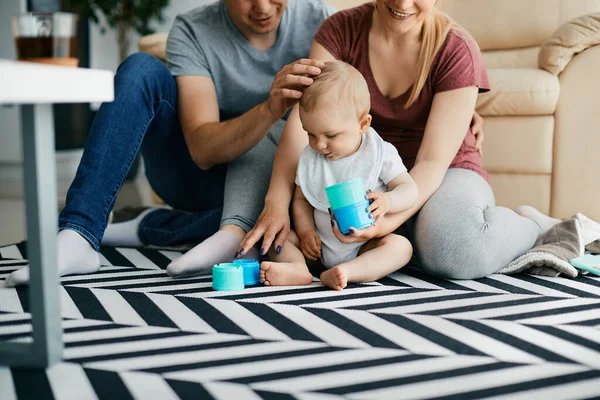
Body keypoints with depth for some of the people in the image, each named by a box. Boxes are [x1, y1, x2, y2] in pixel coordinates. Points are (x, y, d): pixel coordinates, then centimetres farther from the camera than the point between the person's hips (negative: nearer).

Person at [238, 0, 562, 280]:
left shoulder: (457, 52, -17)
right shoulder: (341, 30, -10)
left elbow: (432, 161, -19)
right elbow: (303, 120, -18)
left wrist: (390, 220, -37)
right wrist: (277, 201, -33)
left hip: (444, 174, -4)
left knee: (457, 253, -38)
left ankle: (529, 224, -1)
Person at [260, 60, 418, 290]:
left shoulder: (381, 154, -9)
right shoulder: (309, 158, 1)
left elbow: (409, 189, -11)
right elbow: (301, 199, 10)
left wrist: (387, 201, -34)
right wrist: (306, 232, -7)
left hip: (365, 246, -3)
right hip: (320, 246, 3)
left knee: (401, 246, -29)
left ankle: (345, 272, -45)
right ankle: (298, 268, -37)